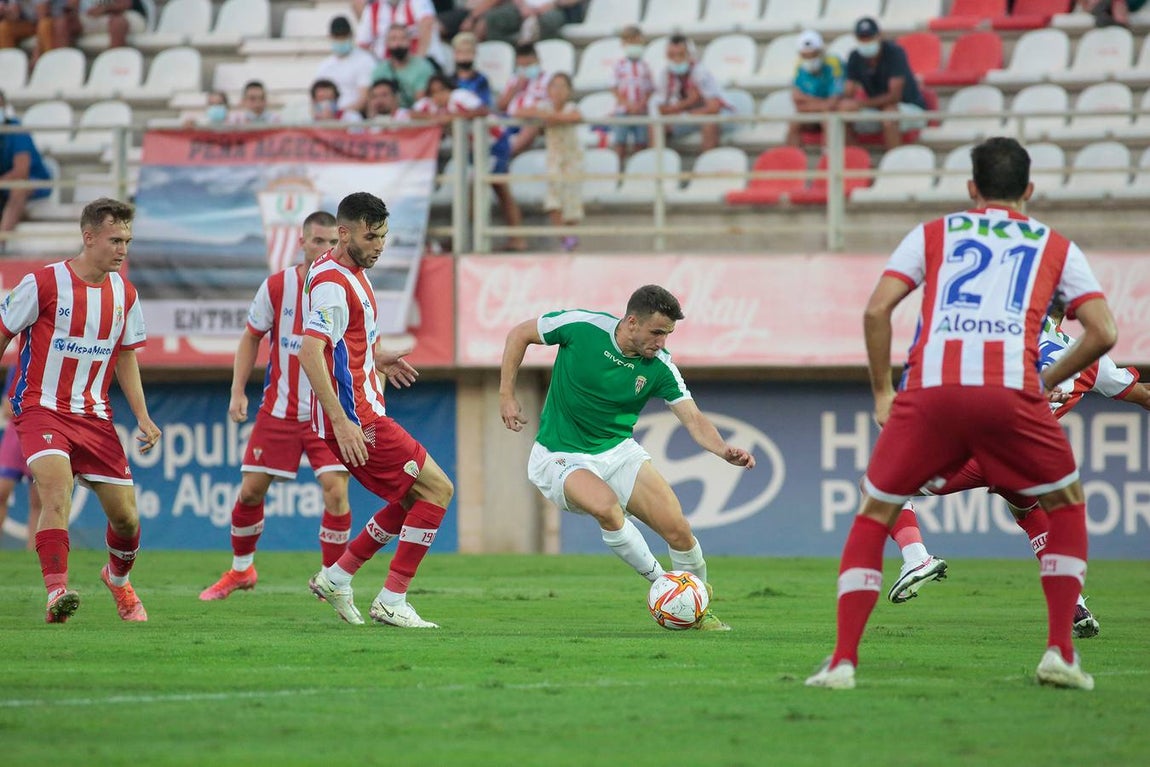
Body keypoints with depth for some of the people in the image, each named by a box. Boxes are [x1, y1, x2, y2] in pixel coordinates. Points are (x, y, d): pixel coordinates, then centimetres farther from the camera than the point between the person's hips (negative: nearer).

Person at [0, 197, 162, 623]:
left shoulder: (124, 293, 5)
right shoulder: (44, 283, -11)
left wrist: (143, 417, 6)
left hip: (94, 416, 5)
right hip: (42, 410, -5)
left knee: (126, 517, 3)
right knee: (58, 493, -28)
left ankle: (118, 580, 34)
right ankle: (57, 594, -35)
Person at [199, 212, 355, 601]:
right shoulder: (276, 287, -5)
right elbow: (251, 338, 6)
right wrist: (238, 391, -1)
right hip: (279, 407, 1)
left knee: (335, 488, -17)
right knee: (251, 490, 5)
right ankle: (241, 569, 29)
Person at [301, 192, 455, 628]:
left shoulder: (351, 273, 16)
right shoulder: (332, 282, -16)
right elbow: (310, 354, -26)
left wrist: (376, 360, 17)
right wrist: (341, 421, -30)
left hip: (360, 417, 10)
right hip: (354, 419, -10)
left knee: (414, 499, 17)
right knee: (437, 489, -8)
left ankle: (335, 578, 20)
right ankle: (391, 602, -7)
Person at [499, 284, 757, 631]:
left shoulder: (660, 367, -10)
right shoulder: (581, 326, -18)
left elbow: (694, 419, -13)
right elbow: (520, 334, -3)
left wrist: (724, 450, -33)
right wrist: (506, 396, -7)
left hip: (619, 450, 4)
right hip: (562, 457, -4)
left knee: (678, 530, -9)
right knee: (607, 506, -35)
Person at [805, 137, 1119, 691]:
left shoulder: (933, 234, 23)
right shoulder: (1056, 247, 23)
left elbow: (876, 309, 11)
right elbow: (1103, 333, 13)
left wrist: (882, 392, 19)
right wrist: (1048, 382, 26)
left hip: (929, 391, 0)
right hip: (1010, 391, 0)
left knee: (873, 516, 17)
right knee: (1067, 507, 23)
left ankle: (842, 660, 5)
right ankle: (1060, 652, 11)